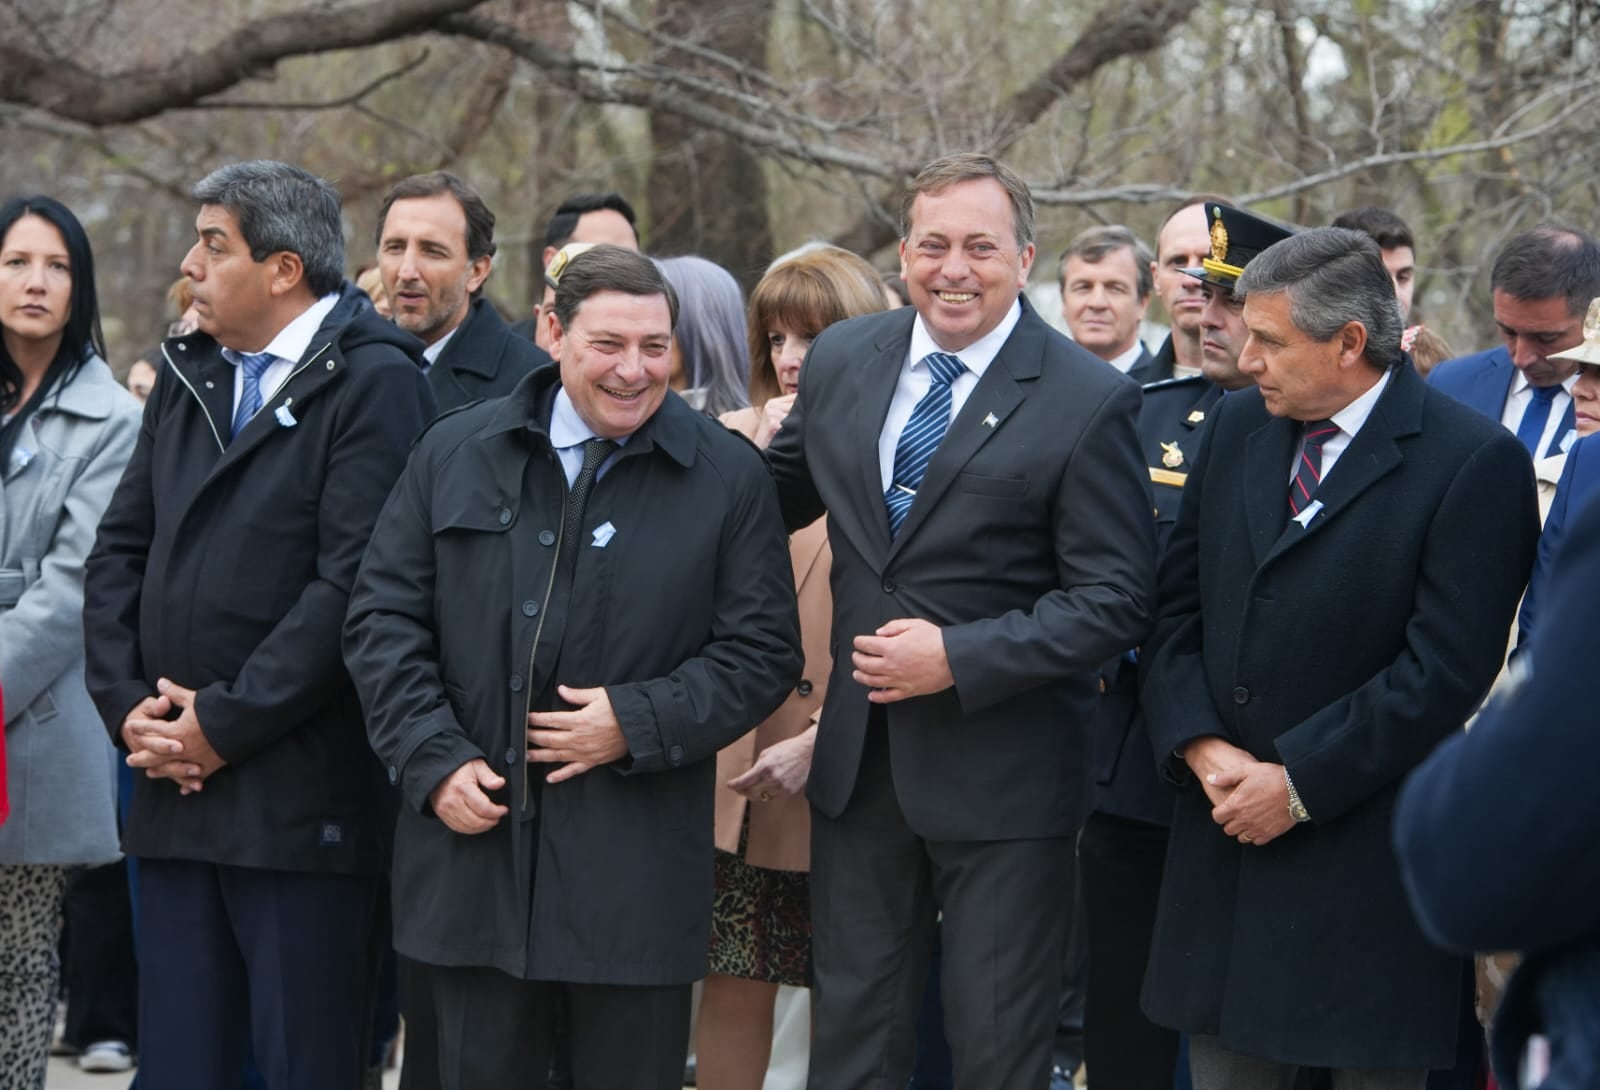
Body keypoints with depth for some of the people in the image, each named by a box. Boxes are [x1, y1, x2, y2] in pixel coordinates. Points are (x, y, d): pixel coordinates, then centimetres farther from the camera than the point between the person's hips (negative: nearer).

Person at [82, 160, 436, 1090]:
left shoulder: (375, 384, -8)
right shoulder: (189, 376, 16)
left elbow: (356, 585, -17)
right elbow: (121, 551, 15)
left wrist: (225, 724, -14)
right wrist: (127, 704, 0)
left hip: (300, 801, -7)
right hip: (175, 785, 7)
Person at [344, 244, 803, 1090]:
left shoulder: (727, 478, 1)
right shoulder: (456, 453, 6)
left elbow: (762, 652, 0)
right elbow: (383, 616, 6)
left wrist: (639, 723, -13)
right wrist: (434, 759, -5)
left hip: (635, 877, -2)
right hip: (474, 847, 2)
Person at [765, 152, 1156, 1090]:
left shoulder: (1089, 401, -12)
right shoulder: (843, 360, 4)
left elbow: (1115, 599, -15)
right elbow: (784, 495, 20)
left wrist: (959, 658, -21)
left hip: (1001, 774, -5)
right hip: (860, 761, 5)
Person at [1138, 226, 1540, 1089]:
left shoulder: (1473, 462, -11)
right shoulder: (1236, 427, 10)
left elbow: (1445, 670, -16)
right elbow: (1177, 605, 11)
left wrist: (1300, 784, -15)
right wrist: (1201, 747, -5)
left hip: (1367, 858, -5)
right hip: (1227, 835, 6)